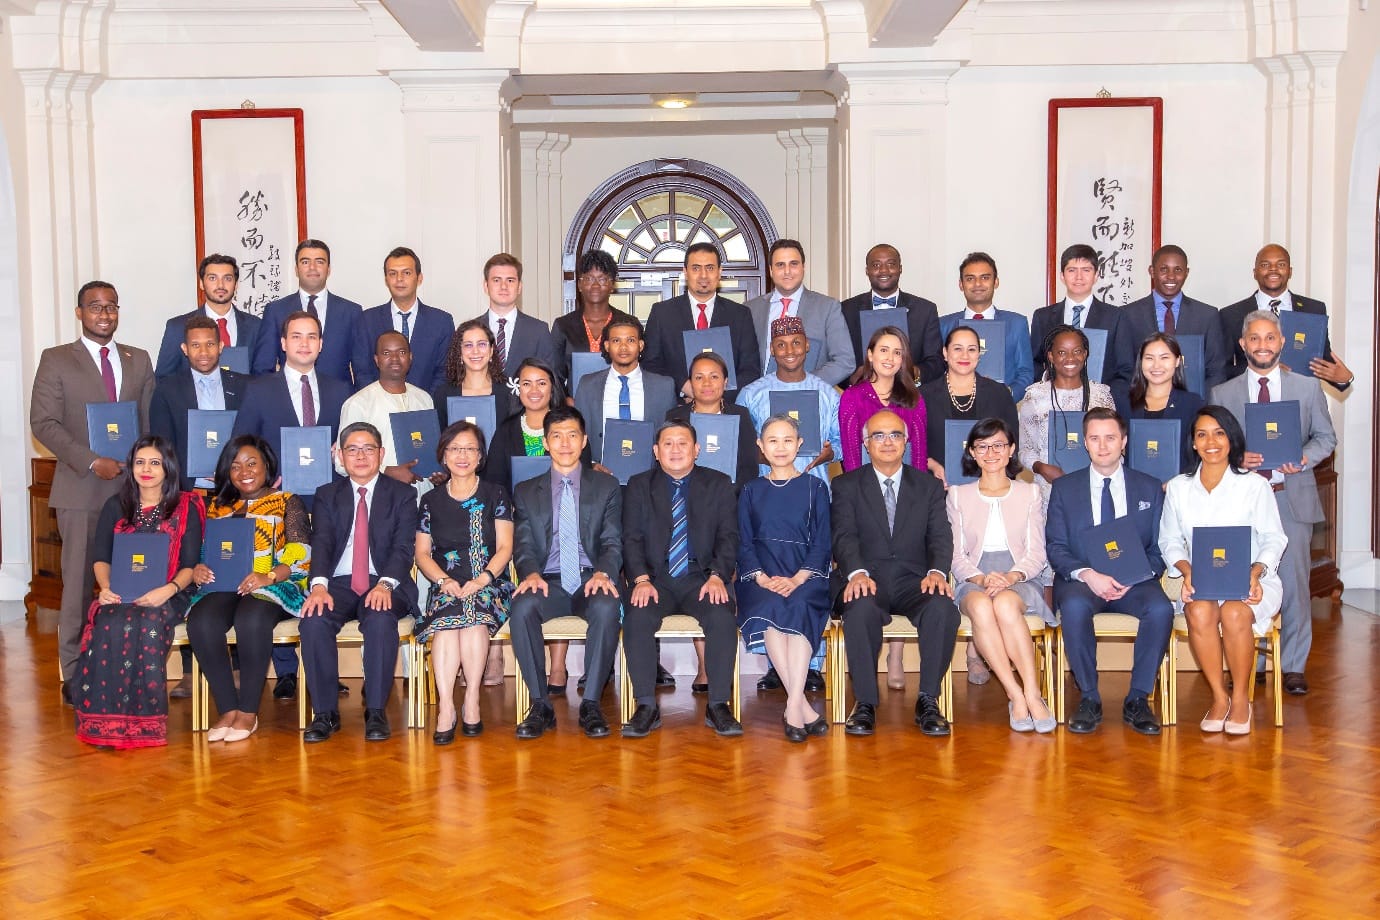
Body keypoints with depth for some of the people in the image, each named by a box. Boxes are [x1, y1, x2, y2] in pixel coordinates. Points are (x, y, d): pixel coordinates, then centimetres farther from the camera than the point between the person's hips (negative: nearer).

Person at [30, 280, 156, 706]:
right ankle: (74, 675, 7)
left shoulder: (139, 361, 15)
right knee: (79, 582, -1)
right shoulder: (56, 360, 4)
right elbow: (43, 422, -3)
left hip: (134, 487, 3)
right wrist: (91, 463, -13)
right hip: (80, 490, -3)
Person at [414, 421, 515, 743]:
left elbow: (504, 548, 3)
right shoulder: (431, 500, 15)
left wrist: (482, 579, -15)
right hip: (447, 586, 1)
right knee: (448, 617, -33)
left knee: (474, 612, -34)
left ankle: (472, 700, -26)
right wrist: (444, 580, -11)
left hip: (489, 584, -1)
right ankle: (446, 707, -36)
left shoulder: (495, 495, 11)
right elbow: (422, 553, 9)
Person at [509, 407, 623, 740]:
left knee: (607, 607, -36)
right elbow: (523, 546, 7)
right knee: (522, 607, -33)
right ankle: (540, 705, -23)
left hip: (591, 581, -1)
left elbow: (613, 543, 5)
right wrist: (531, 574, -16)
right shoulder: (526, 492, 17)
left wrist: (603, 573, -17)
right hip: (547, 583, 1)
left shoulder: (607, 487, 14)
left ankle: (591, 704, -25)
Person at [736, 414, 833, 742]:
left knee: (797, 606, -35)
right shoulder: (751, 491, 17)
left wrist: (796, 580, -13)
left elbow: (822, 543, 4)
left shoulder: (815, 488, 12)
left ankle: (793, 709, -37)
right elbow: (743, 544, 9)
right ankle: (804, 707, -31)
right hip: (761, 578, 1)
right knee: (768, 608, -33)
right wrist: (763, 579, -11)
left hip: (806, 577, -1)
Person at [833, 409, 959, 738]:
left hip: (913, 579, 2)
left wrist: (937, 571, -20)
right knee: (861, 609, -36)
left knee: (942, 608, -32)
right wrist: (857, 572, -26)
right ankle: (865, 703, -23)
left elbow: (940, 536, 3)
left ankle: (928, 701, -19)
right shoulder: (846, 486, 11)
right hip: (866, 580, -1)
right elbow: (844, 535, -5)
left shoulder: (929, 486, 16)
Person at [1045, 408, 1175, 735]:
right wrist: (1087, 575, -17)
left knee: (1161, 609, -31)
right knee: (1074, 606, -35)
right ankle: (1089, 699, -20)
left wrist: (1132, 578, -13)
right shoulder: (1064, 488, 9)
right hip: (1081, 579, -1)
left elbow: (1158, 549, 7)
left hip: (1133, 582, 1)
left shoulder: (1150, 488, 12)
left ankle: (1137, 700, -16)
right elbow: (1055, 547, 3)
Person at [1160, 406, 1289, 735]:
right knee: (1199, 612, -33)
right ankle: (1219, 697, -15)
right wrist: (1186, 569, -11)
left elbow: (1275, 539, 1)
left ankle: (1240, 697, -13)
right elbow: (1170, 541, 10)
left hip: (1251, 581, -2)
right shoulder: (1178, 488, 11)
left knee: (1234, 614, -35)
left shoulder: (1254, 485, 3)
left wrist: (1256, 571, -18)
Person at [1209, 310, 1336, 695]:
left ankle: (1293, 666, 11)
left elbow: (1326, 437, 9)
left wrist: (1303, 458, -11)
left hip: (1292, 498, 0)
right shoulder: (1223, 393, 9)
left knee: (1294, 582, 0)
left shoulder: (1308, 387, 9)